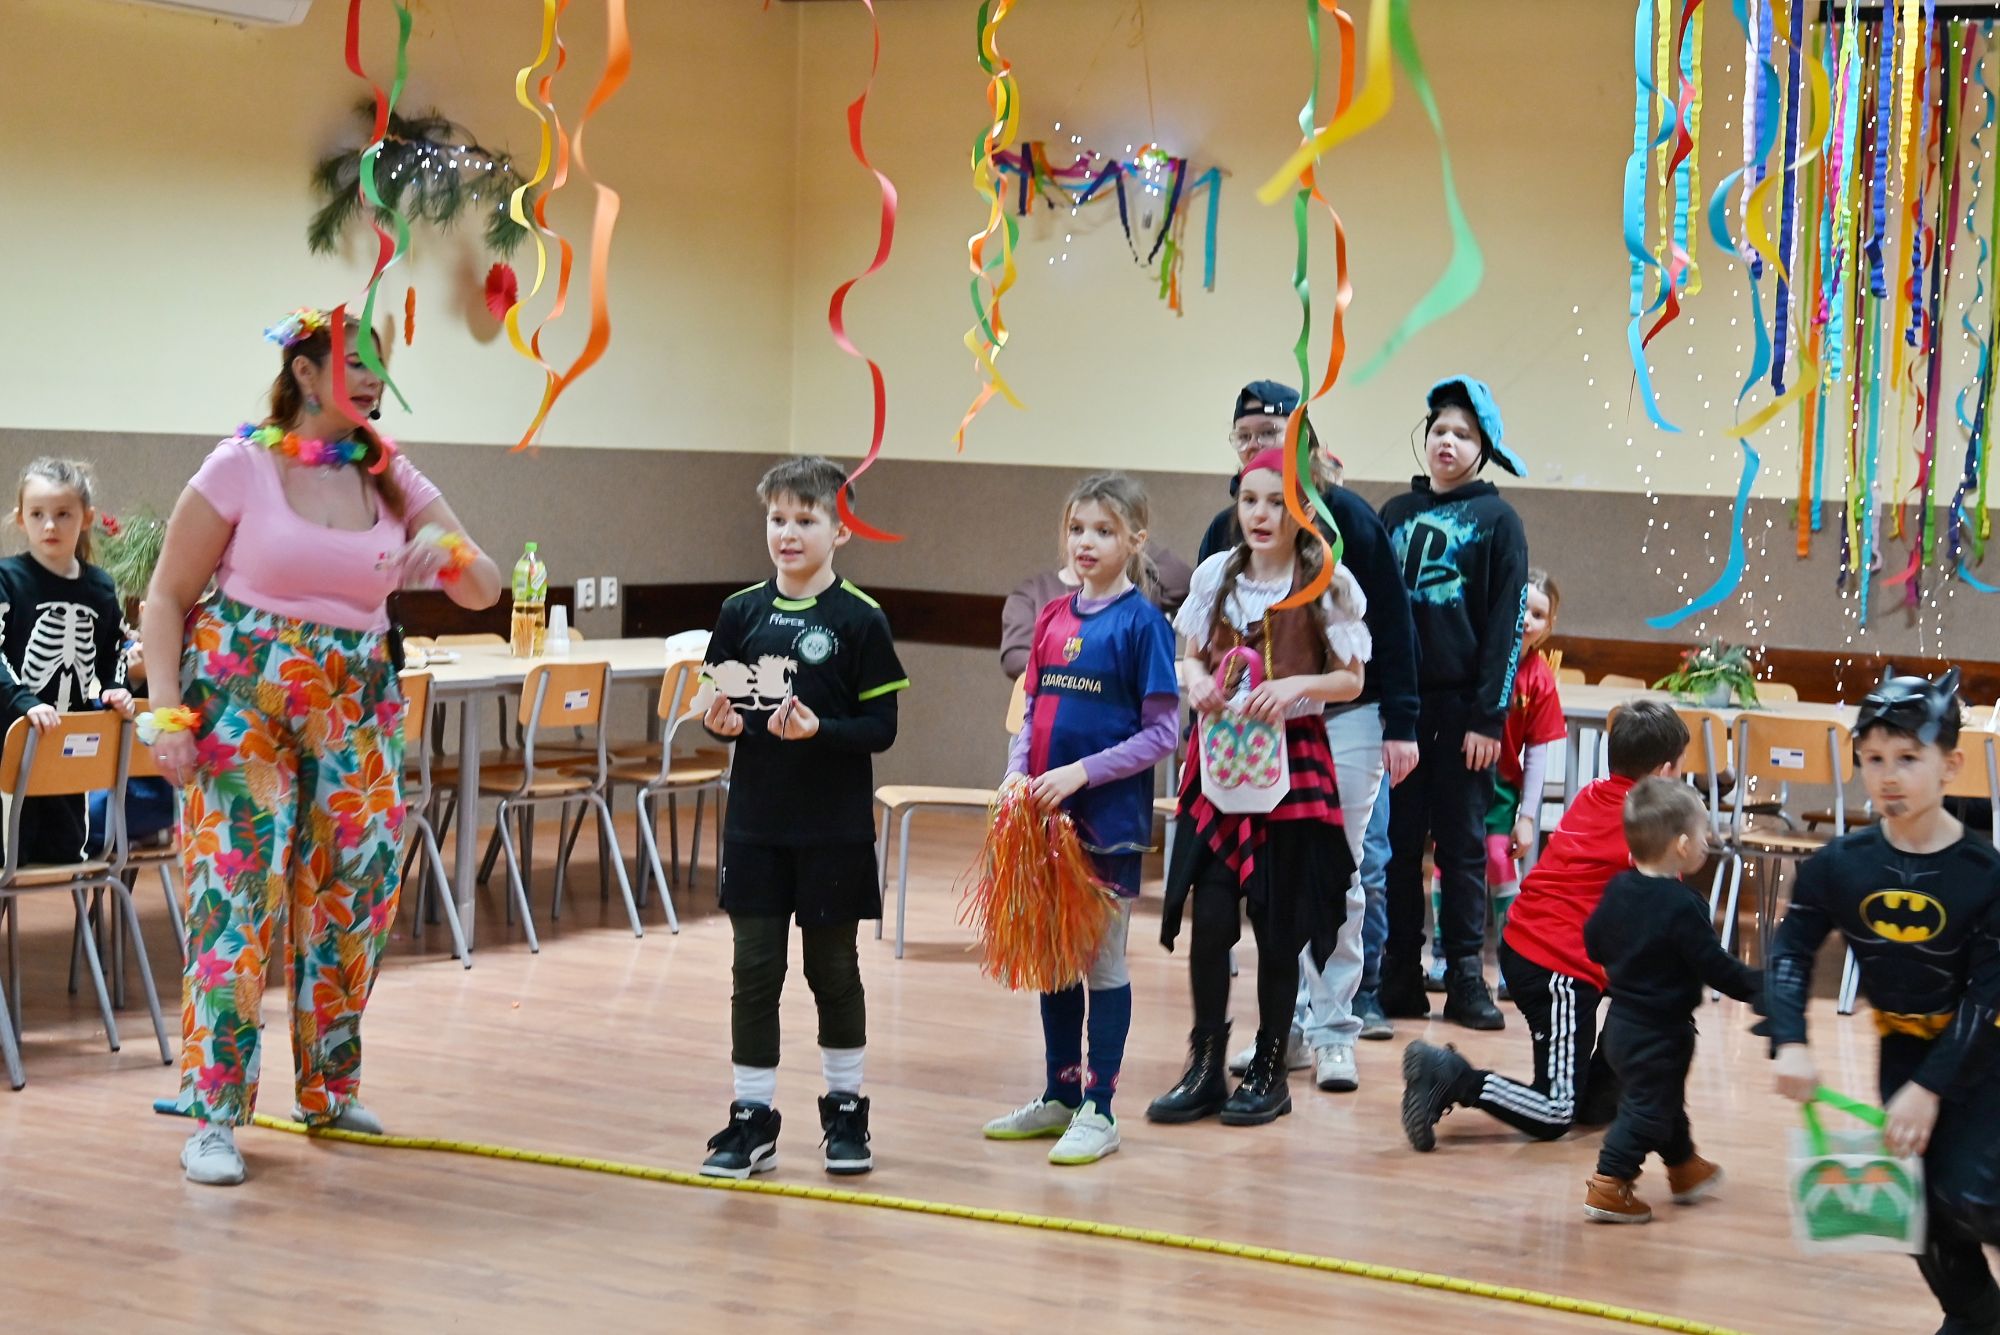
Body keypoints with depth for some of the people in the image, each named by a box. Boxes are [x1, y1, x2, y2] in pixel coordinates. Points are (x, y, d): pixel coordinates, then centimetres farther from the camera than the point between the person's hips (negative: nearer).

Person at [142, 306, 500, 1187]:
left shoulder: (393, 480, 5)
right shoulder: (241, 468, -7)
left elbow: (485, 590, 5)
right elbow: (167, 599, -3)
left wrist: (448, 560, -17)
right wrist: (168, 713, -12)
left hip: (355, 714, 5)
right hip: (241, 705, -4)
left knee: (354, 893, 7)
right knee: (236, 897, -9)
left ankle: (327, 1087, 24)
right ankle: (214, 1113, -2)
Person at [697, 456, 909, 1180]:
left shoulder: (860, 620, -7)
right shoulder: (741, 612, 3)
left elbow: (881, 728, -8)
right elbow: (718, 708, 11)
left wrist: (818, 729, -23)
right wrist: (721, 721, -11)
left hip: (834, 828, -3)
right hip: (755, 822, 3)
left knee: (833, 965, 9)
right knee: (754, 967, 5)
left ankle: (846, 1108, 25)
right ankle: (752, 1119, 14)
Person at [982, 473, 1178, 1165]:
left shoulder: (1143, 622, -9)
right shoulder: (1052, 618, 8)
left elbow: (1160, 733, -11)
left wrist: (1081, 773, -18)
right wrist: (1017, 773, -3)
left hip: (1110, 821, -6)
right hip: (1046, 817, 6)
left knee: (1103, 963, 2)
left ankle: (1099, 1109, 9)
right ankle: (1059, 1096, 25)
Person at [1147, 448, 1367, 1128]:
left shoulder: (1330, 584, -3)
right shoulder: (1216, 573, 5)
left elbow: (1351, 680, 1)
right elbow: (1191, 656, 14)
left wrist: (1299, 685, -17)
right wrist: (1198, 682, -8)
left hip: (1294, 758, -2)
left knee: (1277, 923, 3)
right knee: (1210, 915, -3)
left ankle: (1269, 1070, 16)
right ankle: (1204, 1068, 9)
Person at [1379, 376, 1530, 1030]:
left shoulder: (1498, 520, 2)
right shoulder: (1396, 514, 13)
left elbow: (1507, 625, -3)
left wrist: (1489, 717, -10)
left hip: (1462, 708, -3)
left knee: (1463, 845, 2)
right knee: (1398, 843, 3)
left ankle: (1465, 979, 6)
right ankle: (1400, 979, 8)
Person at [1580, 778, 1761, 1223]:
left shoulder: (1619, 888, -1)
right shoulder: (1683, 906, -24)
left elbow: (1593, 942, 9)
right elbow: (1714, 966, -21)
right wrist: (1757, 986, -8)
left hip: (1623, 1020, 9)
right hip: (1660, 1032, -9)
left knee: (1665, 1100, 25)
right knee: (1647, 1107, -2)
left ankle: (1685, 1168, 42)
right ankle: (1607, 1187, -4)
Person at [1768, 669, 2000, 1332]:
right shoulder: (1838, 866, -13)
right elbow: (1792, 952, -3)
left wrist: (1931, 1088, -22)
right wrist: (1790, 1044, -18)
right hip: (1901, 1047, 4)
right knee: (1916, 1194, 6)